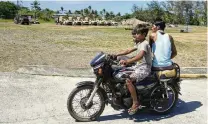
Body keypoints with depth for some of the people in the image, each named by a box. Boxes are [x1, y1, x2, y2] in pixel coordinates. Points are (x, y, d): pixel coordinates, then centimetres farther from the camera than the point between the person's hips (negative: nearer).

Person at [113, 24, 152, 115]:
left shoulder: (144, 44, -17)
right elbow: (129, 50, 18)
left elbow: (140, 56, -34)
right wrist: (116, 55, 10)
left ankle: (135, 103, -15)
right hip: (139, 66, 11)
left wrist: (127, 61, -45)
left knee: (128, 80, -27)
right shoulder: (139, 43, 16)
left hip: (145, 68, -11)